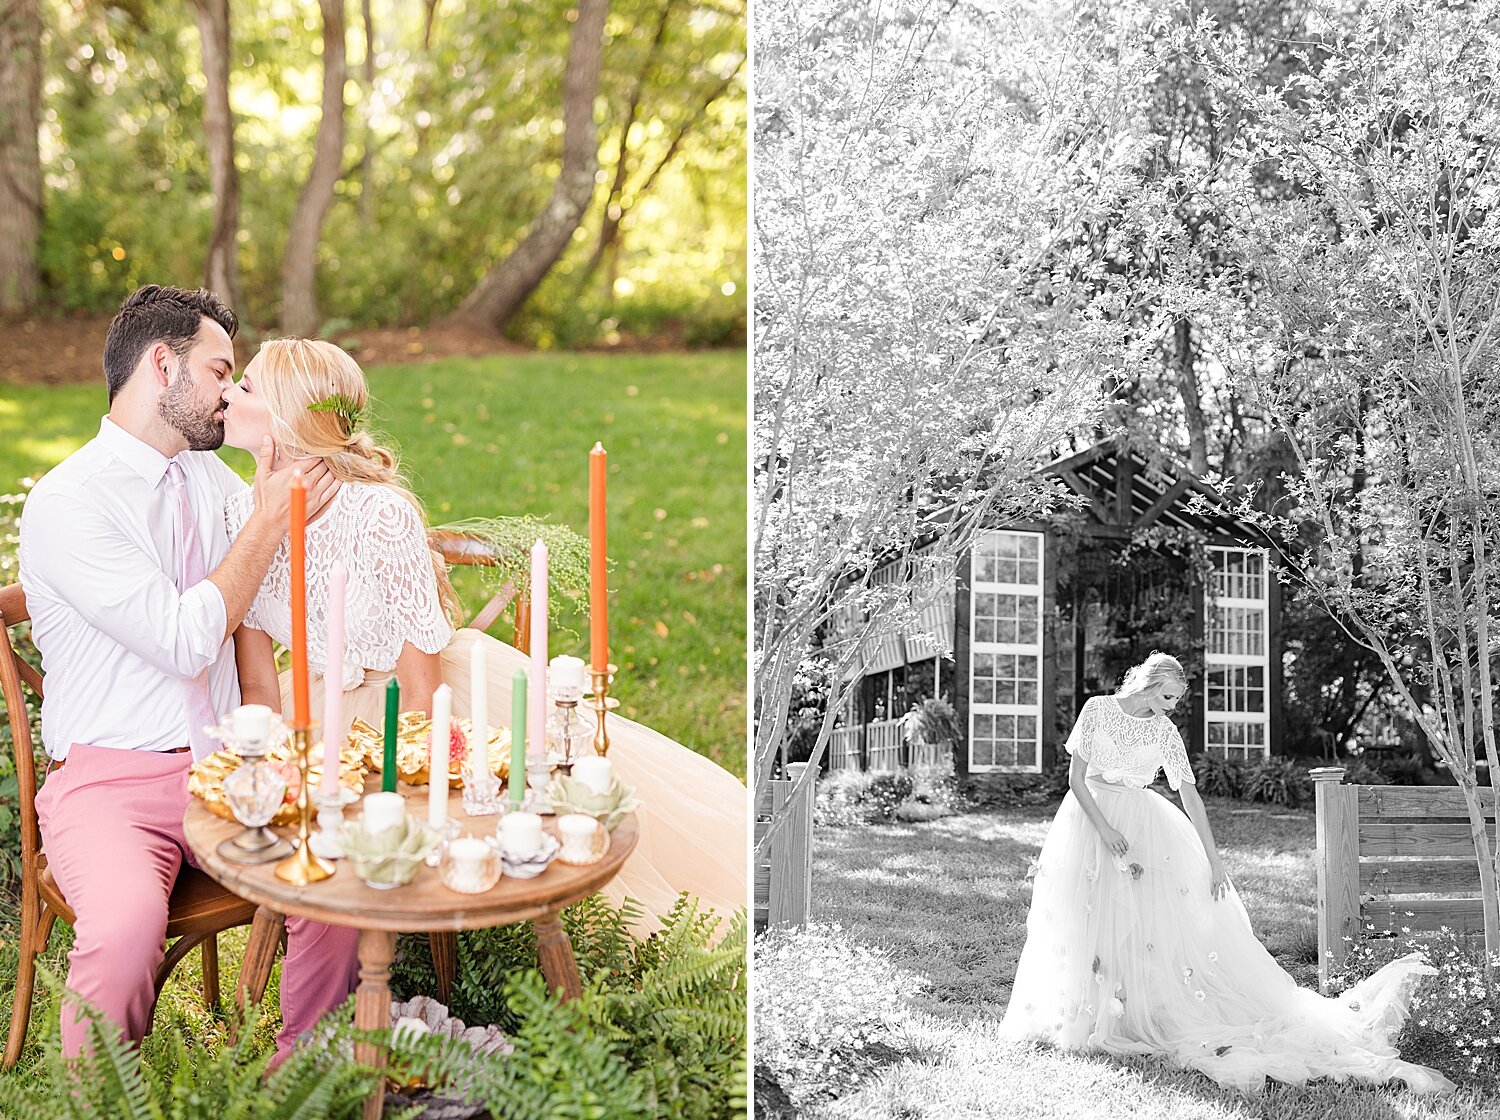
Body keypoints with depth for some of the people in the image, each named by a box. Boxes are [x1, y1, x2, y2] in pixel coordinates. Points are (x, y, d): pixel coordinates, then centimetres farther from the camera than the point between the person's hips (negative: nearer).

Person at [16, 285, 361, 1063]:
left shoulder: (210, 477, 14)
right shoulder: (67, 502, -9)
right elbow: (187, 641, -16)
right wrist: (269, 522, -9)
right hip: (110, 781, -6)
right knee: (126, 923, -35)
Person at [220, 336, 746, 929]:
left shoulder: (380, 515, -28)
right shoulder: (236, 518, -11)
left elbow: (421, 689, -21)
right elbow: (259, 689, -5)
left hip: (447, 702, -5)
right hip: (336, 712, 5)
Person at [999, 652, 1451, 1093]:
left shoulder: (1164, 732, -4)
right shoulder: (1098, 710, -8)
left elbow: (1190, 797, -5)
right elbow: (1076, 778, -8)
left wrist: (1214, 860, -8)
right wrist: (1105, 831, -18)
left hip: (1141, 824, 1)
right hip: (1090, 818, -1)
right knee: (1090, 923, 1)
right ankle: (1088, 1017, 12)